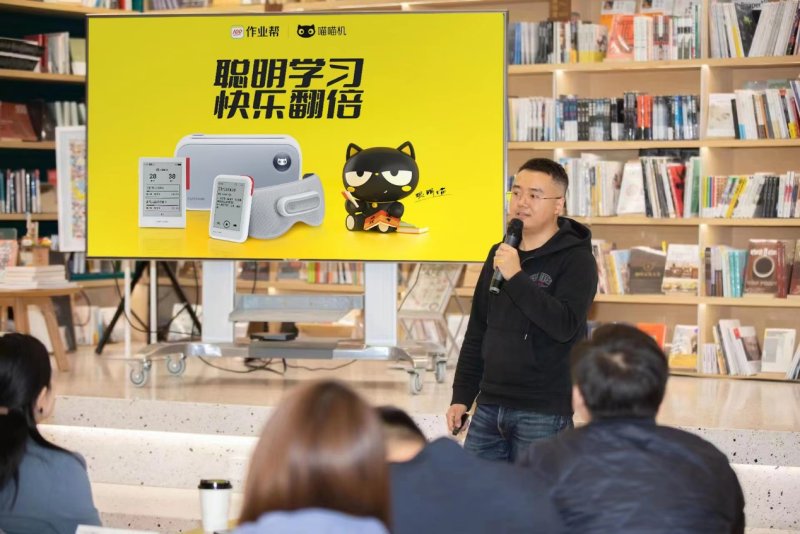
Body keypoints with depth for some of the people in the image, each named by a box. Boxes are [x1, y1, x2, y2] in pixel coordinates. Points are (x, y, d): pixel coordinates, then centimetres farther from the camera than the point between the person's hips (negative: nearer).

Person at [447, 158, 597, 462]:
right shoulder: (500, 254, 13)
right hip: (490, 406, 6)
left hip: (543, 413, -6)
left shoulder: (576, 260, -6)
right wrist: (461, 396, 13)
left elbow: (565, 325, -22)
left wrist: (516, 277, -24)